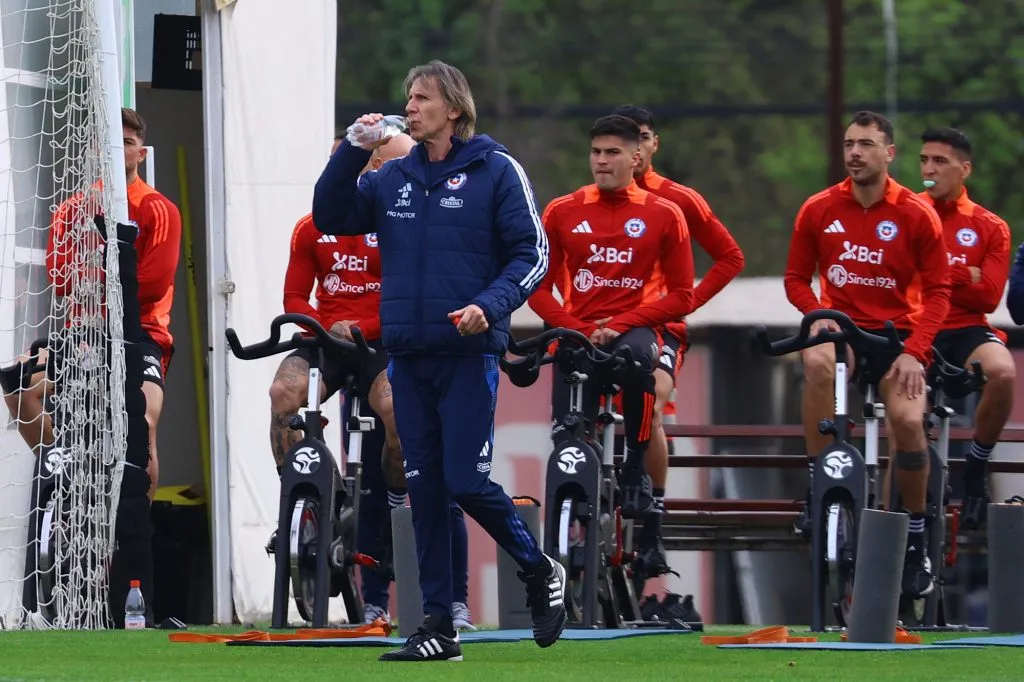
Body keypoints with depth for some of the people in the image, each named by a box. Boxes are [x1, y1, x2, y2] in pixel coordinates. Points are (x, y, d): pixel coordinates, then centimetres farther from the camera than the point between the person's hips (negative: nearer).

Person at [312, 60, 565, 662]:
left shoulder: (496, 171, -2)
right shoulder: (394, 178, 12)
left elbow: (532, 254, -4)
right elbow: (330, 217, 10)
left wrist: (490, 306, -19)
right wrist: (354, 151, -1)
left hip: (468, 352, -5)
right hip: (408, 356, 5)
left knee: (466, 481, -10)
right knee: (424, 488, 4)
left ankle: (541, 572, 16)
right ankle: (438, 628, 8)